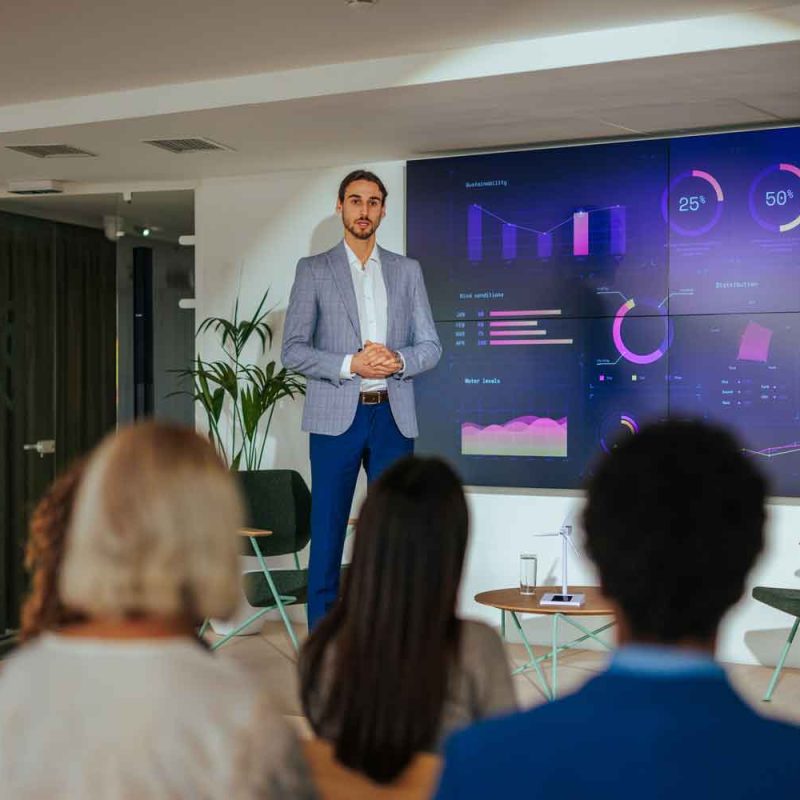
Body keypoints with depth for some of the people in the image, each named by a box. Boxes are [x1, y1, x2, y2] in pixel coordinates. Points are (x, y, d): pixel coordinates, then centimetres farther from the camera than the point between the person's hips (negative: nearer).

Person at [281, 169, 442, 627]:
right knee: (327, 533, 1)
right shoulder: (313, 270, 5)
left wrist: (398, 361, -11)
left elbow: (431, 346, 9)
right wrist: (350, 364, -15)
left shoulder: (408, 271, 12)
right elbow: (293, 351, -2)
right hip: (336, 416, -2)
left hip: (393, 417, 2)